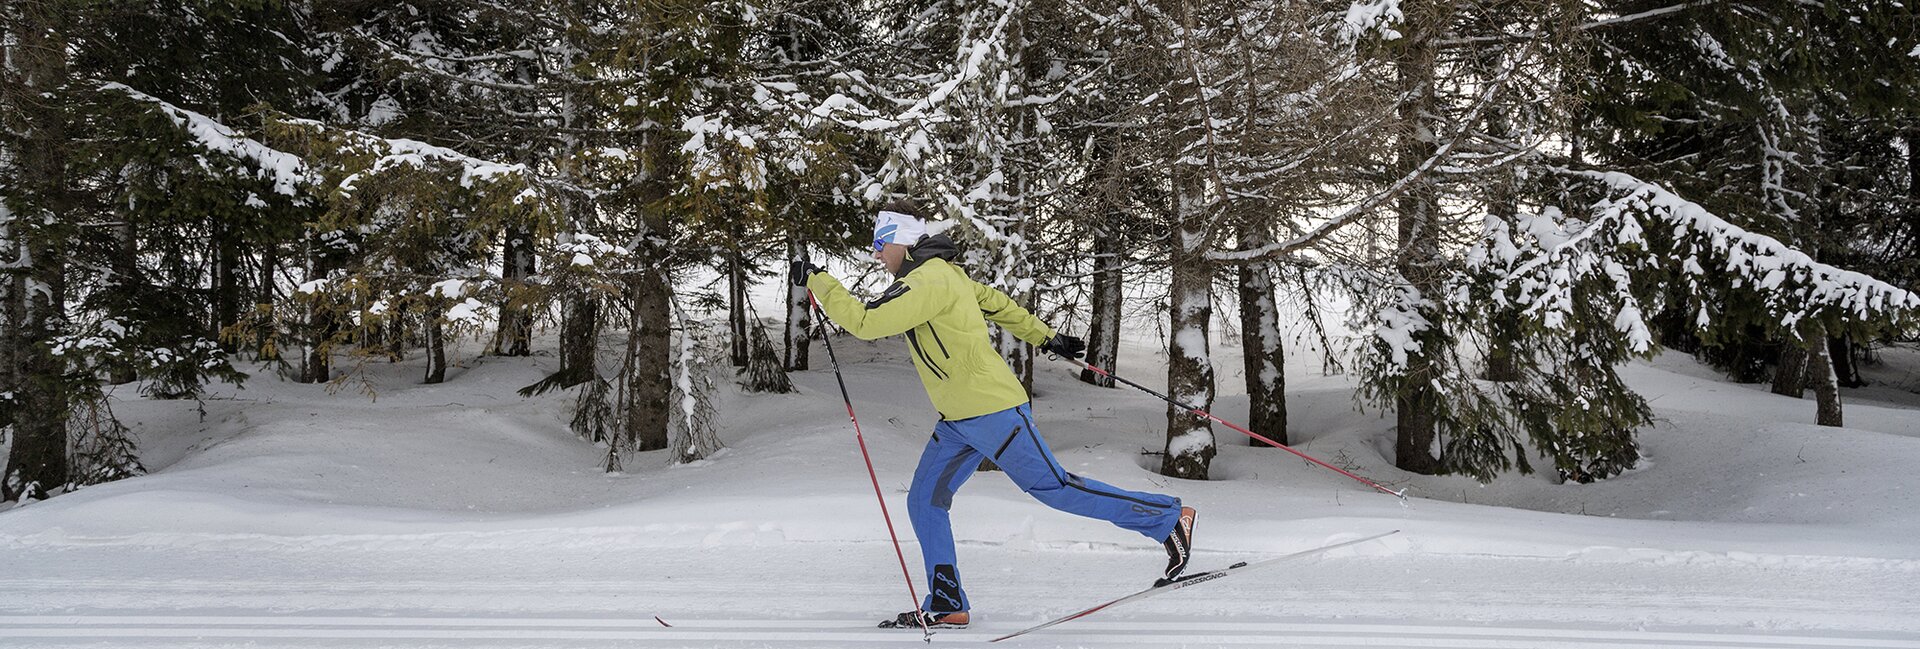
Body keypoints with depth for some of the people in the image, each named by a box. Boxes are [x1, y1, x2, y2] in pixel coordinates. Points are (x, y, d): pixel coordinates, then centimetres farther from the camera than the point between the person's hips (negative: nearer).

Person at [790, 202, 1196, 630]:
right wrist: (1046, 337, 29)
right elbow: (995, 303, 21)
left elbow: (866, 322, -27)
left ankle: (1168, 519, 8)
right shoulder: (940, 274, 12)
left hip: (992, 412, -10)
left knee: (1055, 488, -3)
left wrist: (816, 281, -20)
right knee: (925, 501, 4)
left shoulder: (928, 282, -20)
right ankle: (946, 605, 7)